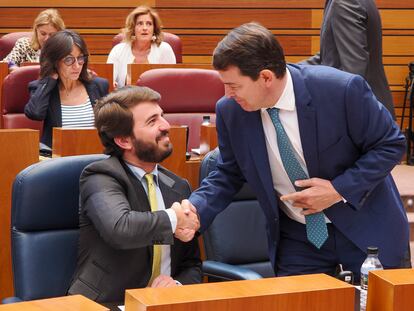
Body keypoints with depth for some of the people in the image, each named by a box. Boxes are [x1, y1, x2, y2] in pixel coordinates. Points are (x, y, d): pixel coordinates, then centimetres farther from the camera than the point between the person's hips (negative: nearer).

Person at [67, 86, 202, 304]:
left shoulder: (179, 187, 13)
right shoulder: (100, 178, -5)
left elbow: (191, 264, 18)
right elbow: (120, 229, -25)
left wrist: (178, 284, -3)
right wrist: (173, 219, -10)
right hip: (103, 304, -4)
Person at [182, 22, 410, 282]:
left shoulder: (342, 90, -25)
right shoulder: (230, 111, -12)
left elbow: (391, 144, -12)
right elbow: (229, 175, 3)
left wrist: (339, 190, -22)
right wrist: (196, 209, -16)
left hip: (367, 231, -2)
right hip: (297, 239, 2)